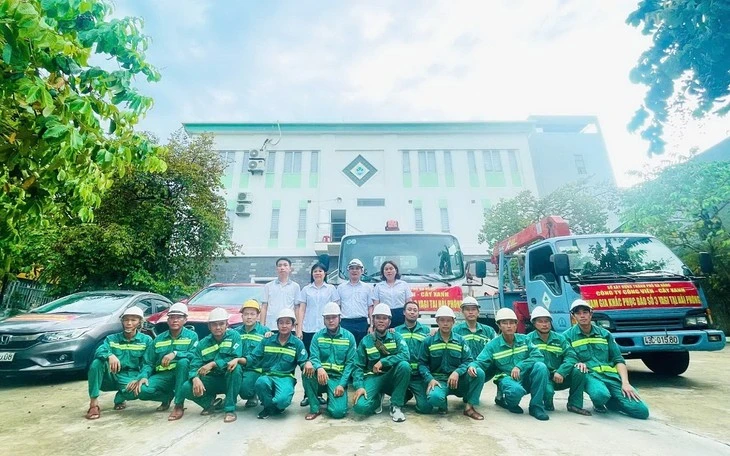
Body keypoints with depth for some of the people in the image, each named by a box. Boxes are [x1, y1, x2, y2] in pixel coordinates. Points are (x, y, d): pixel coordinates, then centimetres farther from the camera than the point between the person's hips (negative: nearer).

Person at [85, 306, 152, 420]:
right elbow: (99, 351, -14)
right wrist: (110, 355, -37)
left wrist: (138, 379, -24)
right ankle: (93, 404, -20)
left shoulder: (146, 340, -1)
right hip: (111, 377, 2)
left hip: (130, 378, -1)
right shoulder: (111, 338, 6)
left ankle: (120, 398, 2)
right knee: (98, 362, -27)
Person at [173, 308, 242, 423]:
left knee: (235, 368, -35)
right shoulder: (203, 343, -1)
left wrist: (213, 364, -27)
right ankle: (208, 402, 8)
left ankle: (230, 409, -22)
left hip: (228, 380, -3)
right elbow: (194, 366, -7)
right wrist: (195, 379, -28)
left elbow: (235, 358, -23)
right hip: (211, 380, 3)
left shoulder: (234, 335, -12)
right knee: (186, 388, -22)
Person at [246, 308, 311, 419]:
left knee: (282, 400, -32)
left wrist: (308, 363, -24)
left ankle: (270, 408, 9)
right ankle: (269, 405, 0)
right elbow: (253, 358, 8)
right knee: (260, 383, -35)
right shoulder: (267, 341, 9)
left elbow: (302, 362, 1)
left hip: (286, 377, -1)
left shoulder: (297, 343, 3)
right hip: (267, 375, 2)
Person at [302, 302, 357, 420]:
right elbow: (313, 357, -9)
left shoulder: (349, 337, -2)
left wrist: (342, 384, -12)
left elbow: (350, 363, -3)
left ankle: (331, 398, 18)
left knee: (338, 412, -20)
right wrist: (319, 368, -33)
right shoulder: (318, 336, 1)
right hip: (321, 375, 1)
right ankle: (315, 408, -8)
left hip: (338, 378, -1)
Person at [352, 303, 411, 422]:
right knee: (360, 406, -27)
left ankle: (396, 406, -13)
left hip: (391, 377, 0)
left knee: (404, 365, -31)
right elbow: (358, 366, -1)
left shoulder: (396, 336, -1)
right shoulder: (365, 341, 0)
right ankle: (377, 399, 9)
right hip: (373, 377, 0)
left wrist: (382, 362, -23)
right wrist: (359, 386, -17)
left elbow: (405, 355, -19)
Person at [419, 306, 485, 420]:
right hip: (438, 380, -2)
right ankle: (443, 405, 3)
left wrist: (457, 372, -20)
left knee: (479, 373, -24)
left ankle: (469, 407, -7)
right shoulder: (428, 341, 2)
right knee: (434, 397, -35)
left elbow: (468, 360, -1)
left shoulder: (460, 341, 6)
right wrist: (430, 379, -17)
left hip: (458, 380, 2)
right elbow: (422, 363, 1)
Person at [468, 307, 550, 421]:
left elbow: (538, 356, -8)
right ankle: (503, 399, 1)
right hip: (506, 378, -3)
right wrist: (473, 366, -33)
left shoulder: (524, 339, 3)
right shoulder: (493, 345, -2)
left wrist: (520, 366, -22)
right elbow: (481, 362, -8)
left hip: (525, 378, 3)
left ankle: (536, 407, -12)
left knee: (541, 366, -25)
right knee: (516, 390, -37)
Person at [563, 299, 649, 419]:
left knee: (642, 411, -12)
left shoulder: (605, 334, 13)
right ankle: (598, 404, 2)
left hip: (611, 375, 4)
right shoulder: (568, 336, 2)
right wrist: (577, 363, -20)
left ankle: (608, 401, 17)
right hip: (589, 374, -4)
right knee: (601, 395, -37)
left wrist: (625, 382, -4)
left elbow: (618, 360, 10)